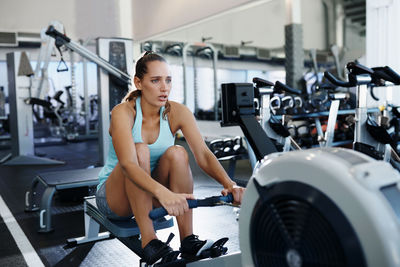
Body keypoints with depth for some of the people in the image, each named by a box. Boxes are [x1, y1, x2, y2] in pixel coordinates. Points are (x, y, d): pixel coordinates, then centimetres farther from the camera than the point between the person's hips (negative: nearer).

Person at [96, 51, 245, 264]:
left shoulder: (177, 112, -11)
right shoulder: (123, 113, -23)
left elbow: (203, 155, -22)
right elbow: (128, 164, -40)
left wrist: (229, 184, -40)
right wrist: (162, 193, -57)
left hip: (151, 195, 3)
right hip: (113, 197, -3)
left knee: (177, 153, -27)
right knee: (139, 150, -33)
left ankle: (188, 239, -23)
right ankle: (148, 241, -31)